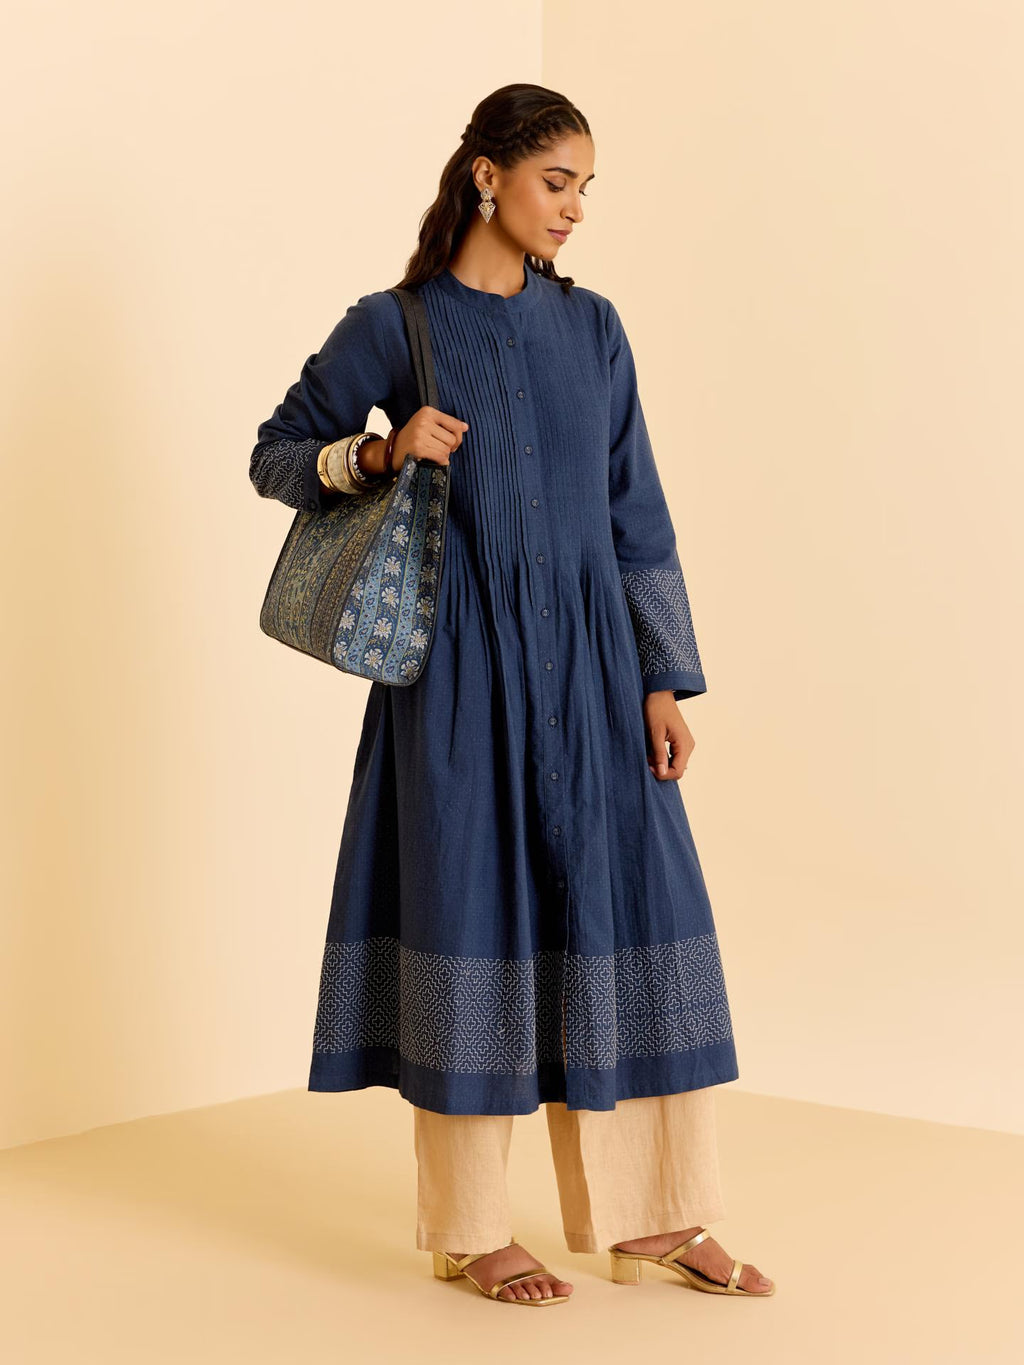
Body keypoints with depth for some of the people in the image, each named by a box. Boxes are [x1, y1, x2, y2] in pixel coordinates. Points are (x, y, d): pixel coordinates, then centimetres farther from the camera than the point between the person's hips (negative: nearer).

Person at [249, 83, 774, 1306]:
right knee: (472, 909, 0)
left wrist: (664, 679, 4)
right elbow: (275, 455, 7)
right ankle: (468, 1230, 15)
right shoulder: (392, 327, -1)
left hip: (586, 657, 4)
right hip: (462, 664, -4)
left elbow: (637, 511, 9)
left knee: (628, 903, 4)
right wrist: (379, 451, -13)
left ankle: (652, 1216, 17)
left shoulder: (591, 327, 10)